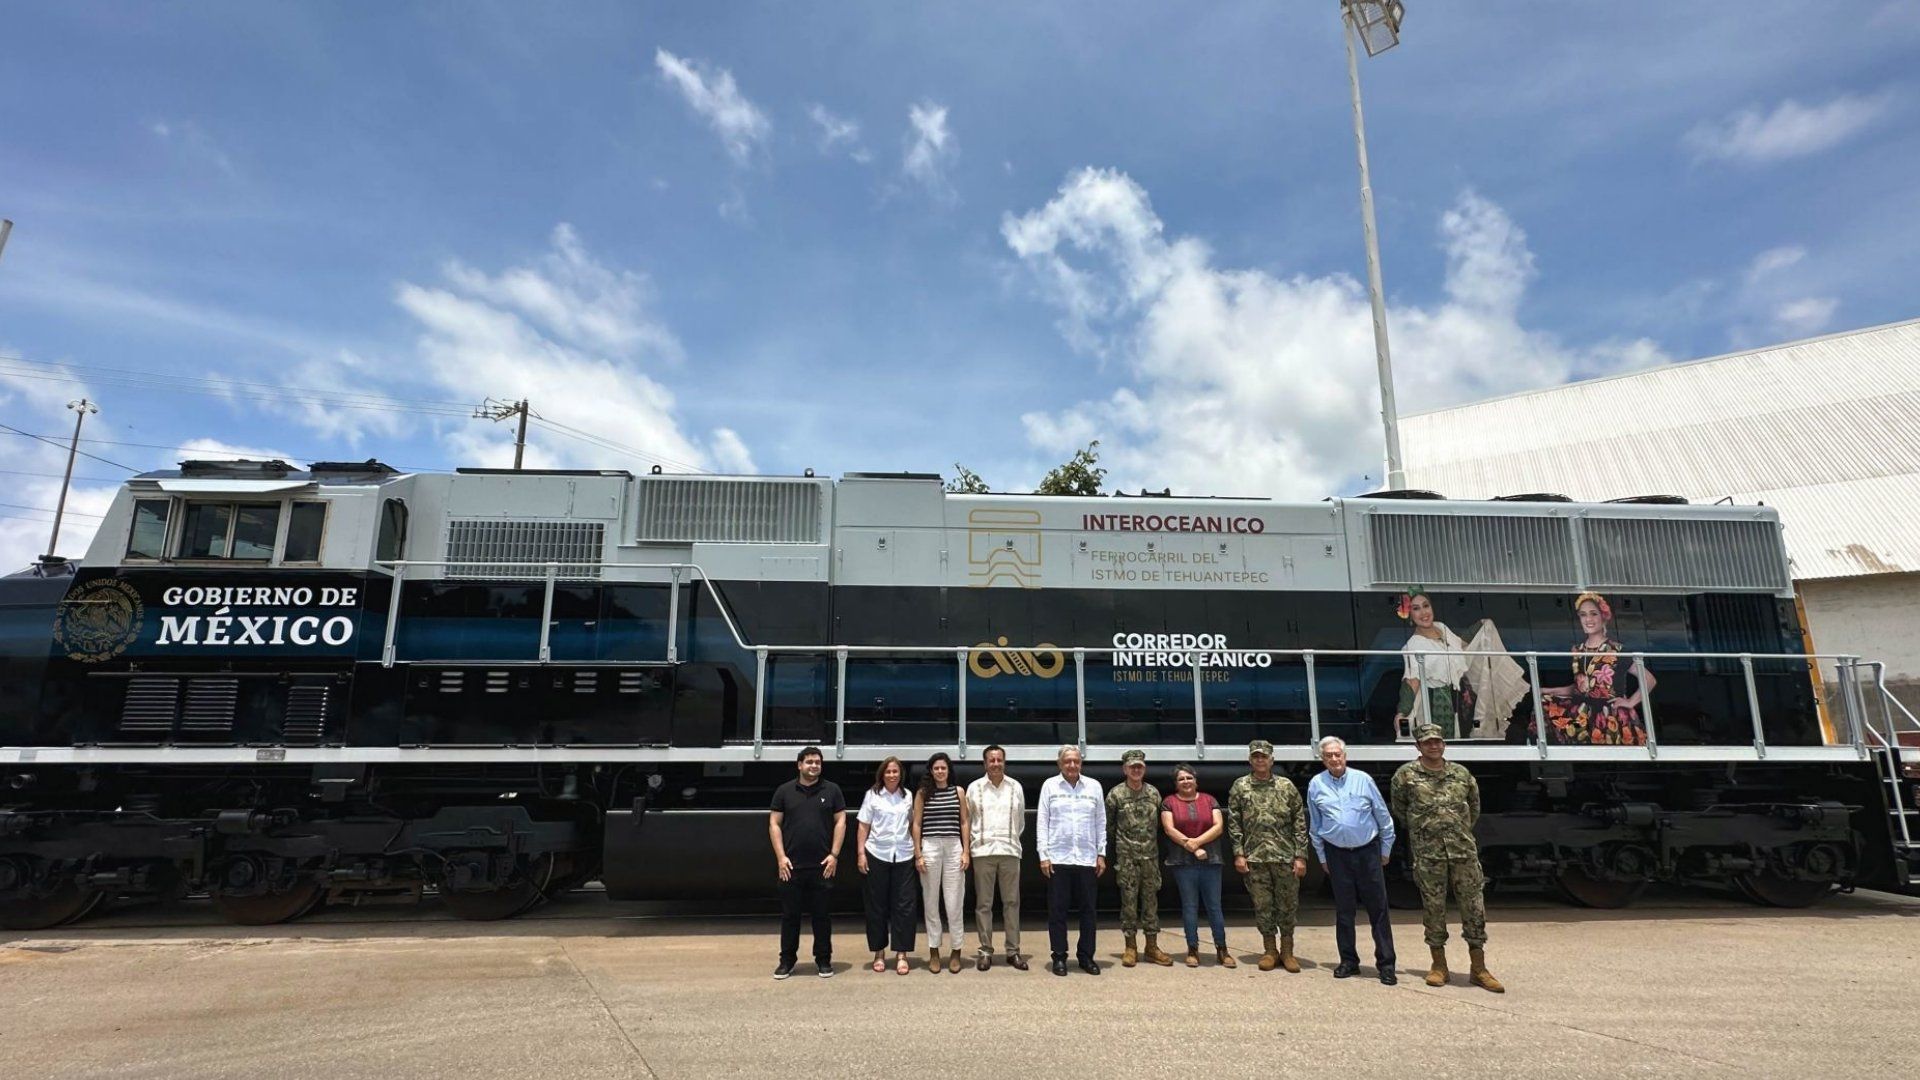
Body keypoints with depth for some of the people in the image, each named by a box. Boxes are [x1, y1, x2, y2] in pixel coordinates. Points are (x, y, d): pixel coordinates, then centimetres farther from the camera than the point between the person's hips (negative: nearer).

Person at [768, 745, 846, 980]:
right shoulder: (784, 791, 5)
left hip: (822, 866, 0)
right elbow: (774, 824, 4)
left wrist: (834, 855, -5)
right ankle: (787, 960, 19)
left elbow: (841, 822, 4)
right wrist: (780, 857, -5)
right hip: (791, 866, 0)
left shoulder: (832, 790, 5)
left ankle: (823, 960, 19)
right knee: (790, 914, 7)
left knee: (822, 914, 6)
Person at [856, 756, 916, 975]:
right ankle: (879, 952, 17)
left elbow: (912, 825, 11)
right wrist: (861, 853, -5)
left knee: (903, 905, 0)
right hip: (877, 855, -1)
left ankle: (901, 954, 7)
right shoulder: (872, 795, 1)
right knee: (877, 905, 5)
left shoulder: (908, 796, 7)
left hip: (903, 856, 2)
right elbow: (864, 826, 2)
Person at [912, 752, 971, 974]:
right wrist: (918, 854, -2)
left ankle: (956, 951, 12)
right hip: (930, 847, 0)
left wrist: (966, 852, 2)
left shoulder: (958, 791, 7)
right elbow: (916, 824, 4)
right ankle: (934, 951, 17)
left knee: (954, 903, 1)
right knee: (931, 902, 6)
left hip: (954, 848, 0)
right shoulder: (923, 793, 4)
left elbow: (964, 822, 8)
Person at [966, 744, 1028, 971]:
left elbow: (1021, 820, 13)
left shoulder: (1015, 787, 5)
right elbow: (966, 819, 9)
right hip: (983, 851, -1)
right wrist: (974, 841, 8)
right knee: (983, 904, 4)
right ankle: (986, 951, 12)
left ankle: (1013, 951, 13)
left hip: (1009, 851, 1)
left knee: (1011, 902, 5)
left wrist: (1012, 839, 12)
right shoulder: (974, 788, 2)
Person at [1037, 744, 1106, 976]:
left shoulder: (1093, 786, 6)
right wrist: (1043, 855, -3)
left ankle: (1086, 957, 19)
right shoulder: (1050, 786, 2)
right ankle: (1059, 957, 14)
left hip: (1087, 858, 2)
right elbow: (1042, 822, 2)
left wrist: (1101, 854, 4)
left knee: (1087, 909, 7)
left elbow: (1101, 823, 9)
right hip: (1058, 858, -1)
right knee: (1057, 910, 3)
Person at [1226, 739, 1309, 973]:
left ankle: (1287, 951, 20)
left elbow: (1300, 823, 2)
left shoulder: (1287, 786, 3)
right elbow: (1234, 823, 3)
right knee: (1262, 905, 6)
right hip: (1255, 857, 0)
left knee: (1288, 904, 6)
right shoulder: (1239, 787, 4)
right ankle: (1270, 950, 19)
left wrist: (1301, 856, -4)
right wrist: (1238, 854, -4)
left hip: (1285, 856, 0)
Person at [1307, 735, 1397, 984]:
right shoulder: (1316, 785, 2)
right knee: (1343, 910, 8)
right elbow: (1314, 825, 10)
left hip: (1367, 851, -1)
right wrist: (1322, 857, 11)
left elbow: (1384, 817, 6)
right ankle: (1348, 961, 18)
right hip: (1337, 854, 1)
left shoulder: (1362, 779, -2)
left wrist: (1386, 850, 7)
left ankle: (1386, 964, 7)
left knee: (1378, 908, 0)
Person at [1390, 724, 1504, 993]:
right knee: (1433, 908, 4)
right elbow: (1399, 809, 12)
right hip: (1428, 853, -2)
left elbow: (1474, 806, 21)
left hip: (1464, 851, 2)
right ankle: (1439, 966, 17)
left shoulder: (1461, 774, 7)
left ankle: (1479, 969, 13)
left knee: (1474, 906, 3)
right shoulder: (1406, 774, -1)